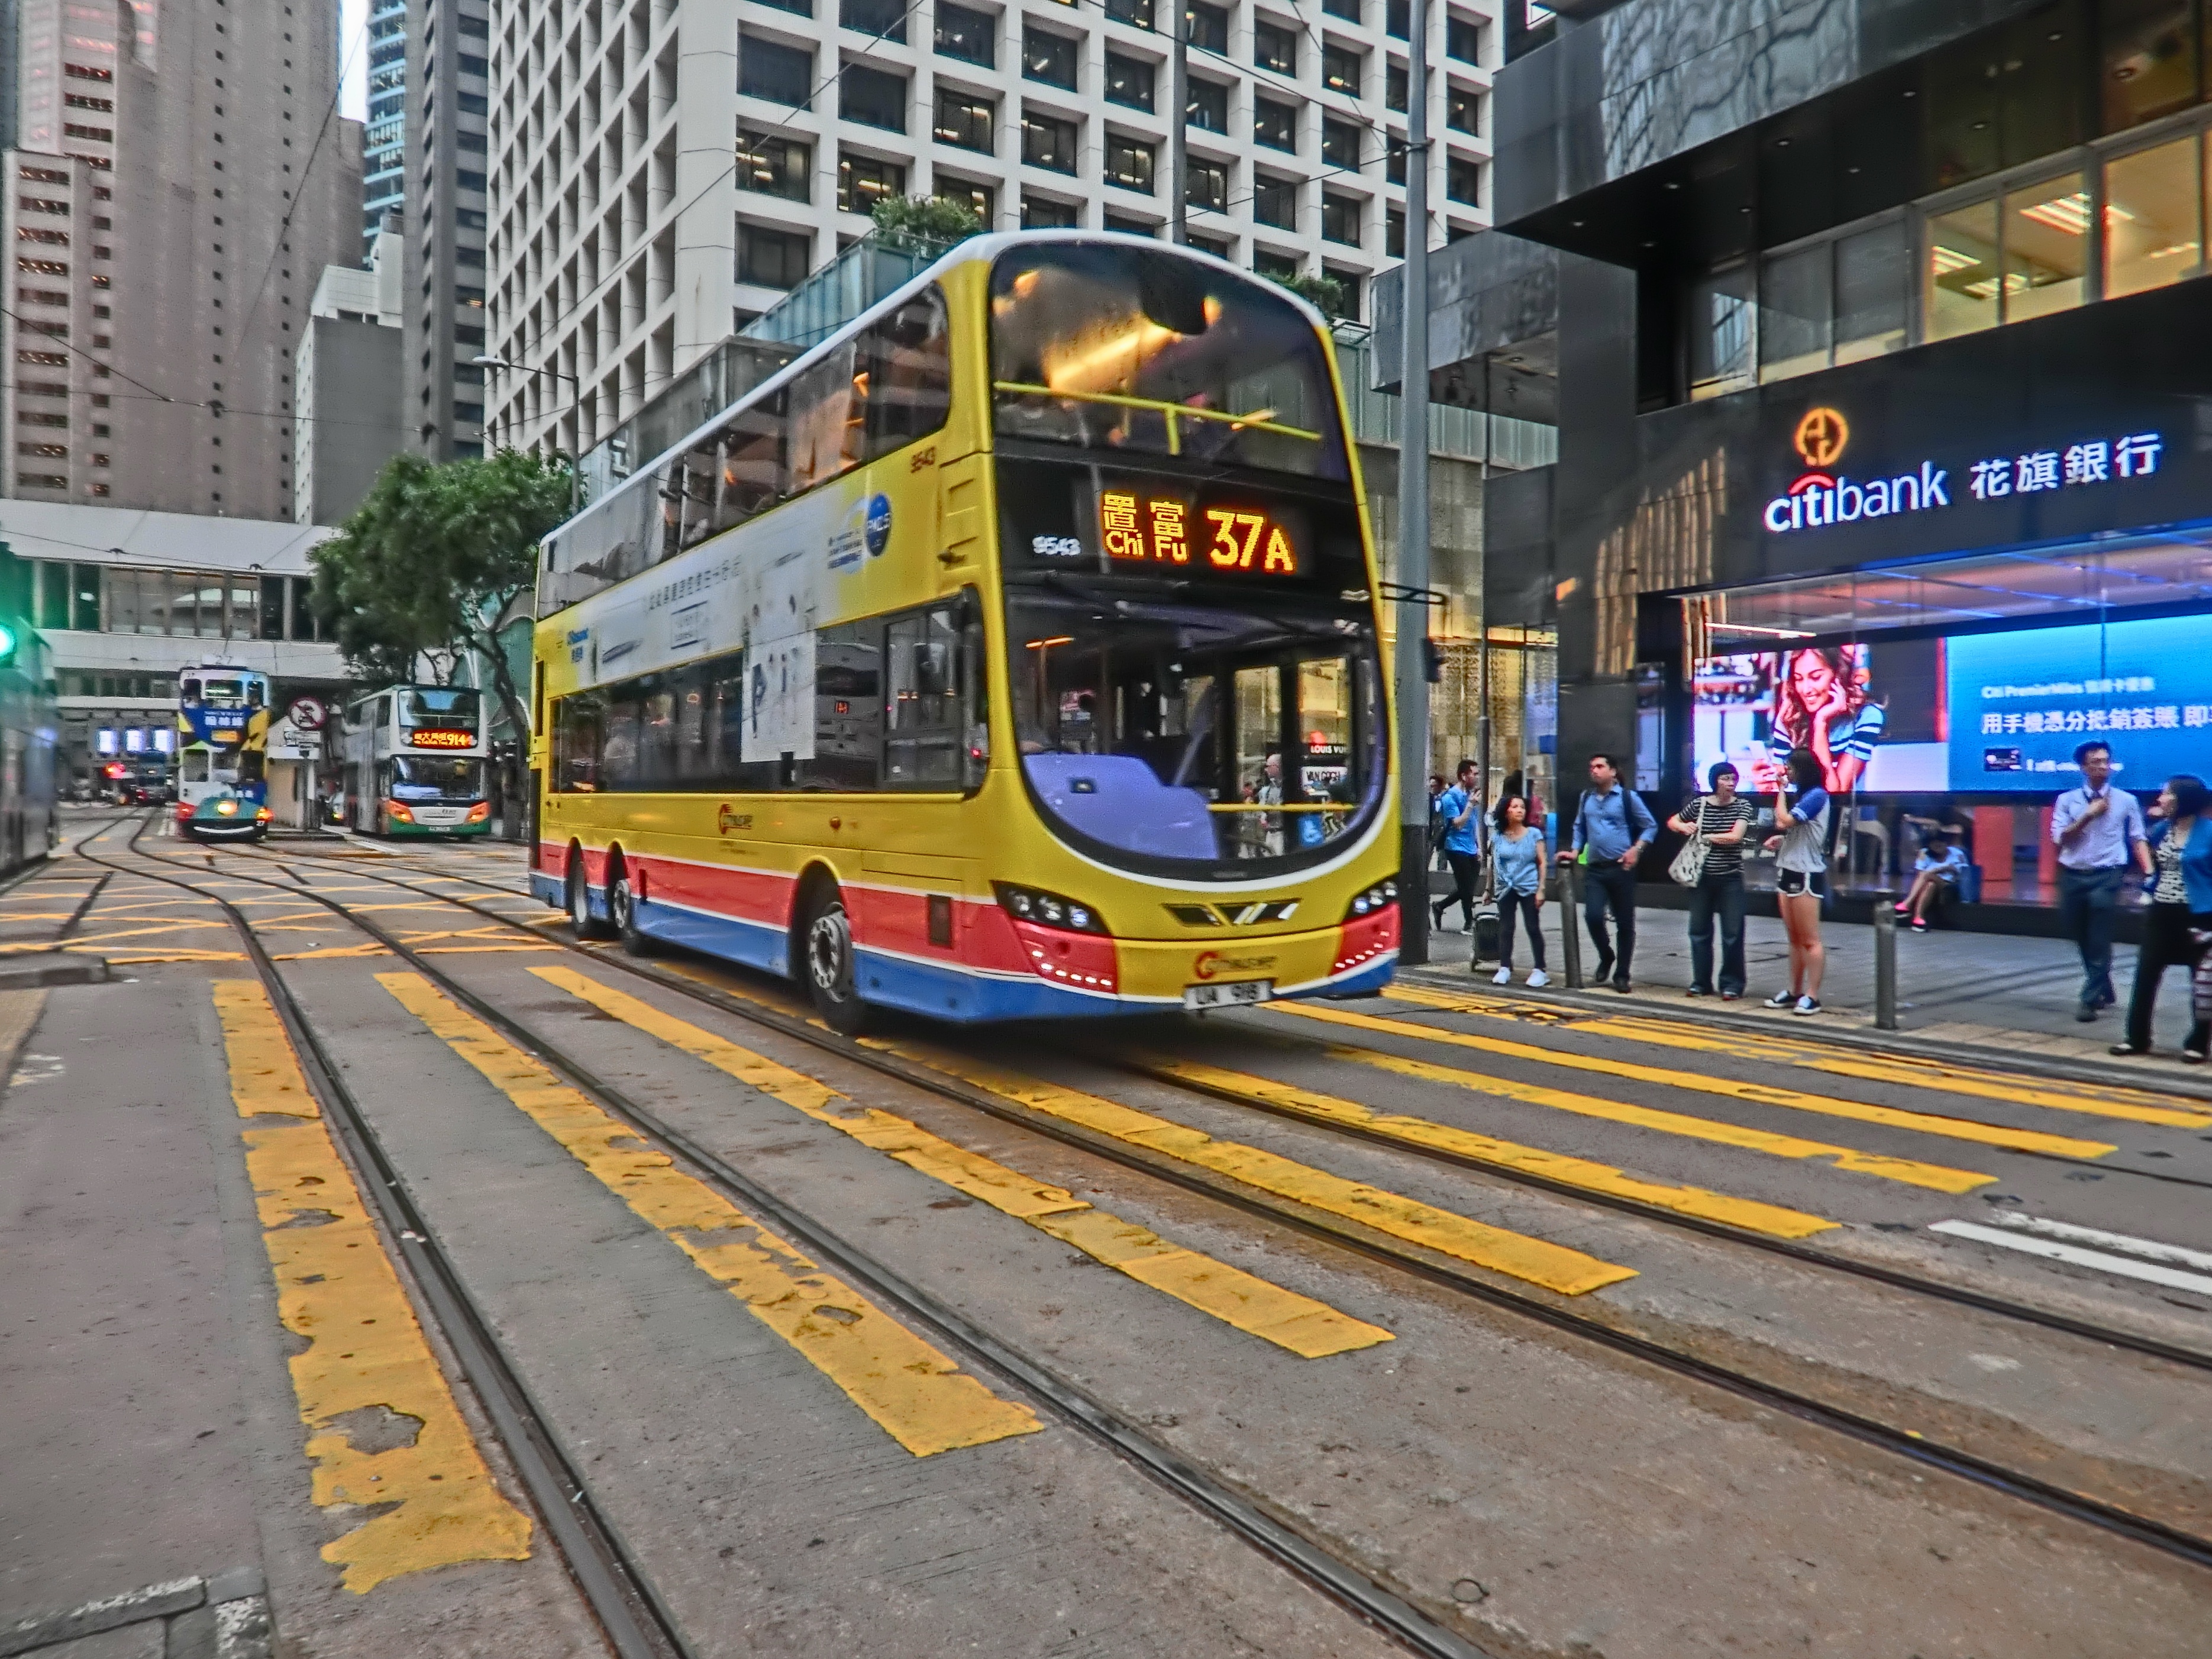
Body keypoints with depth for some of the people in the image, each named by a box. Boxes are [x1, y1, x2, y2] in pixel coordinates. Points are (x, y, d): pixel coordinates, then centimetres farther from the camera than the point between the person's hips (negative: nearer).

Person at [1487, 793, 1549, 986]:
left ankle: (1539, 970, 4)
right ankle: (1504, 969, 6)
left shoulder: (1534, 834, -1)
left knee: (1533, 928, 0)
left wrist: (1541, 889, -8)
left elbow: (1542, 863, -2)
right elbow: (1493, 864, 12)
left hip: (1529, 888, -2)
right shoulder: (1497, 836, 4)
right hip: (1506, 889, 2)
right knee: (1505, 929, 2)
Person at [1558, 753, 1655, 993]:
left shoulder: (1627, 797, -2)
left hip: (1621, 868, -3)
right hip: (1596, 868, 3)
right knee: (1592, 916, -13)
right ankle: (1606, 957, 15)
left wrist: (1636, 849, -11)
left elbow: (1651, 826, 2)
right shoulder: (1586, 798, 11)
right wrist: (1575, 851, 9)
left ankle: (1621, 975, 13)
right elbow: (1580, 827, 22)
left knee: (1625, 923, 3)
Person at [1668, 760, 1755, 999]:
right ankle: (1701, 982, 18)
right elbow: (1672, 822, 16)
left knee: (1732, 933, -3)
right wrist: (1683, 827, -6)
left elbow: (1735, 836, -17)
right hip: (1702, 878, 3)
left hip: (1730, 878, -2)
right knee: (1699, 930, 7)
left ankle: (1731, 984, 7)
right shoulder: (1700, 804, 3)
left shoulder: (1743, 806, -3)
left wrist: (1704, 836, -8)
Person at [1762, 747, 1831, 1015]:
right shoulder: (1802, 795, 16)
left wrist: (1781, 791, -7)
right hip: (1787, 871, 9)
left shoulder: (1817, 795, -11)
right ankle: (1795, 992, 17)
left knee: (1810, 940, -5)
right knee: (1795, 939, 12)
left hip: (1805, 874, -9)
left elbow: (1785, 821, -20)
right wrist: (1781, 840, 9)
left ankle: (1812, 996, -2)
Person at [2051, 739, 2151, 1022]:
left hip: (2106, 876, -2)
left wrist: (2149, 873, -10)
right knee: (2082, 941, 12)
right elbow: (2060, 838, -3)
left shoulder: (2126, 801, 4)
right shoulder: (2067, 800, 5)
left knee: (2099, 943, -5)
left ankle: (2091, 1000, 1)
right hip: (2072, 876, 2)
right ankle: (2105, 993, 30)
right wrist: (2089, 814, -12)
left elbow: (2138, 839, 1)